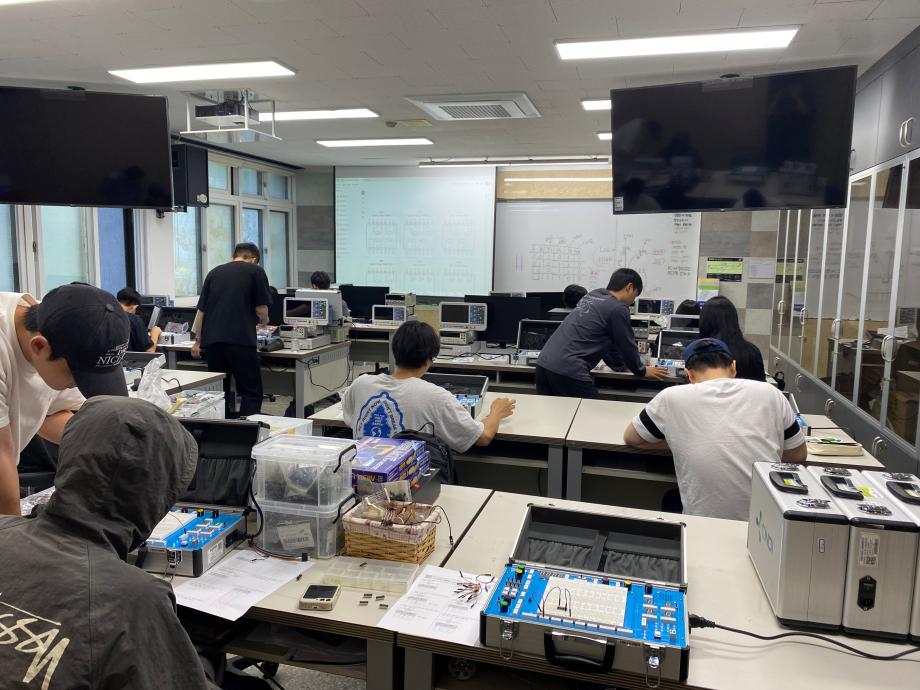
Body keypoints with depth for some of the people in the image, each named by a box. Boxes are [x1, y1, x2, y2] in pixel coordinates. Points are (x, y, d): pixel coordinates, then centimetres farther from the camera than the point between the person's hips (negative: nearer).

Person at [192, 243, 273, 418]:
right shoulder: (256, 271, 5)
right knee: (251, 394, 1)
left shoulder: (214, 272, 18)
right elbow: (261, 308, 0)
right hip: (241, 340, -5)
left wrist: (197, 341, 23)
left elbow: (201, 310, 17)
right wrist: (263, 320, 22)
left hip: (212, 340, 5)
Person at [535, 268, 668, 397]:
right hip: (568, 372, -9)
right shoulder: (618, 309, -5)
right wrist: (642, 371, 22)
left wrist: (618, 363, 39)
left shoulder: (591, 295, 19)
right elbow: (627, 345, 5)